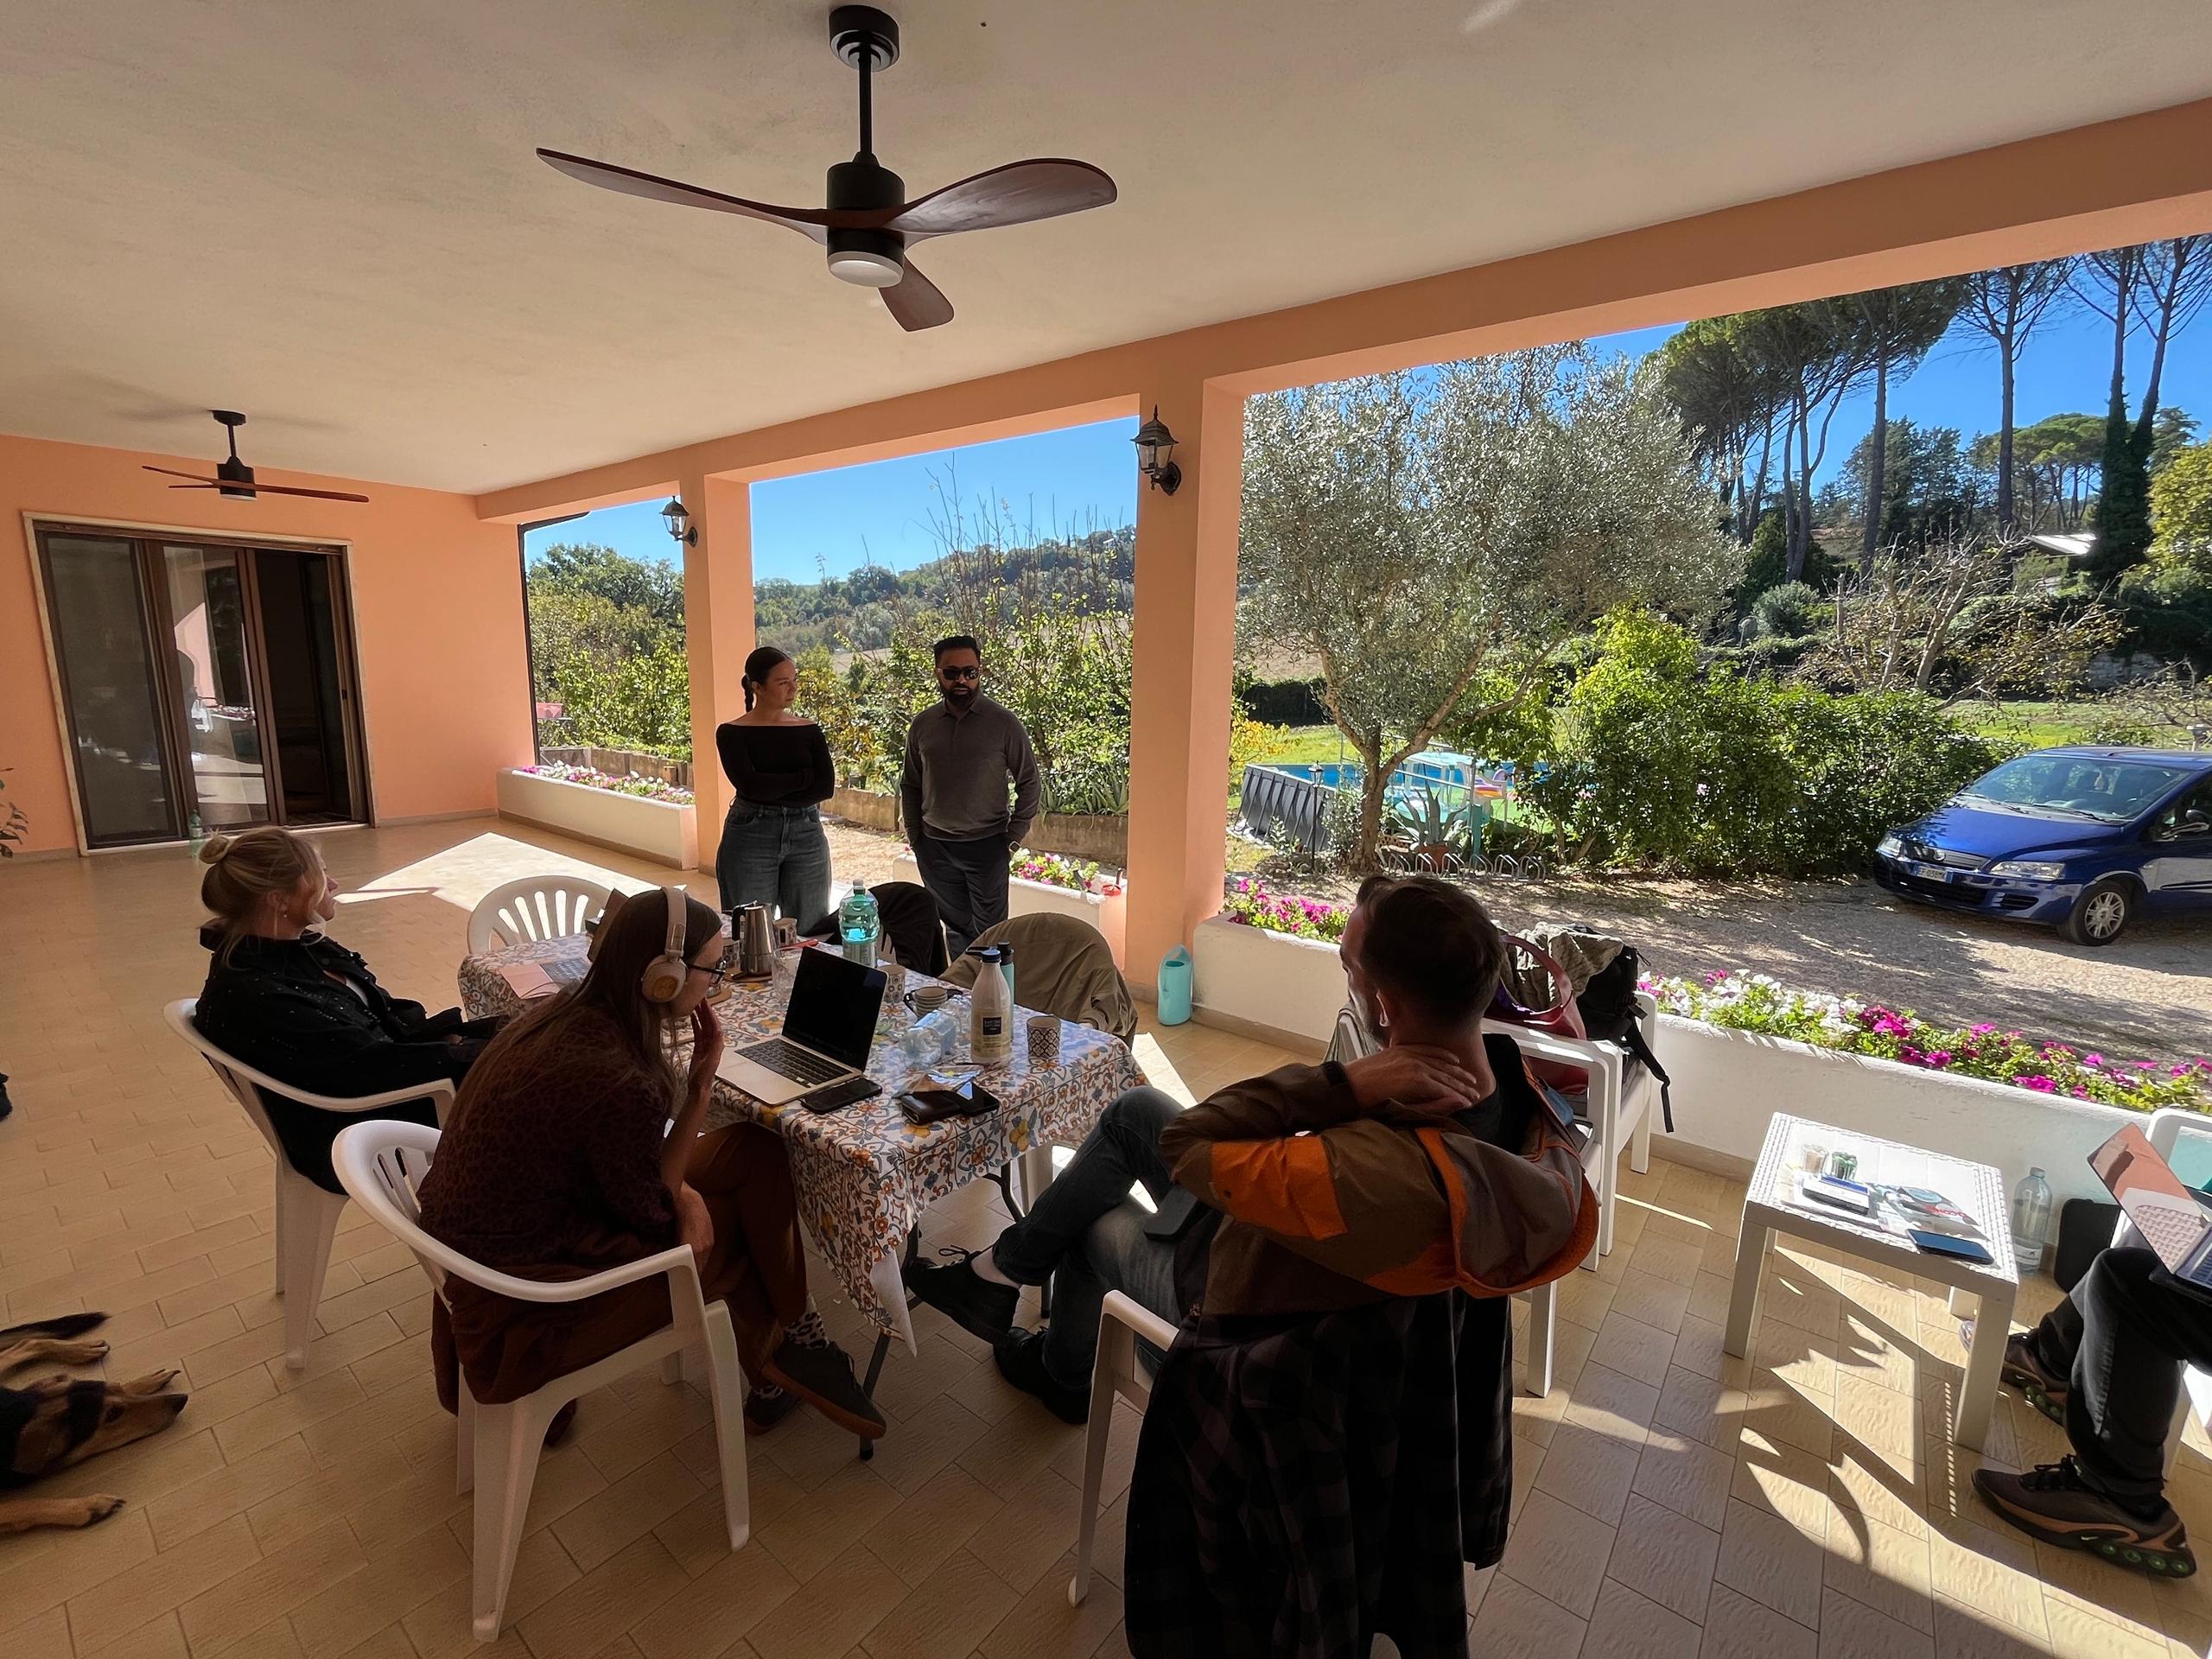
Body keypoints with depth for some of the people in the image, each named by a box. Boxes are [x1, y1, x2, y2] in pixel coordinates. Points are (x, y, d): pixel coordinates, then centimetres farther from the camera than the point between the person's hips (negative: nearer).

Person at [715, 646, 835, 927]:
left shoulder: (809, 731, 6)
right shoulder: (732, 733, -1)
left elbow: (826, 786, -5)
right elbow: (750, 785, -15)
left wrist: (772, 793, -13)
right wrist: (805, 777, -9)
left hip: (806, 837, 3)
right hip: (750, 839, -2)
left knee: (811, 932, 6)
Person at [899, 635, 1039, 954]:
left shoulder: (1003, 722, -5)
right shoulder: (922, 725, 5)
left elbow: (1029, 782, -1)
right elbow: (910, 785, 14)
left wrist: (1014, 836, -5)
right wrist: (914, 835, 8)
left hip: (986, 845, -3)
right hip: (934, 847, 4)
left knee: (989, 931, -1)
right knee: (955, 927, 13)